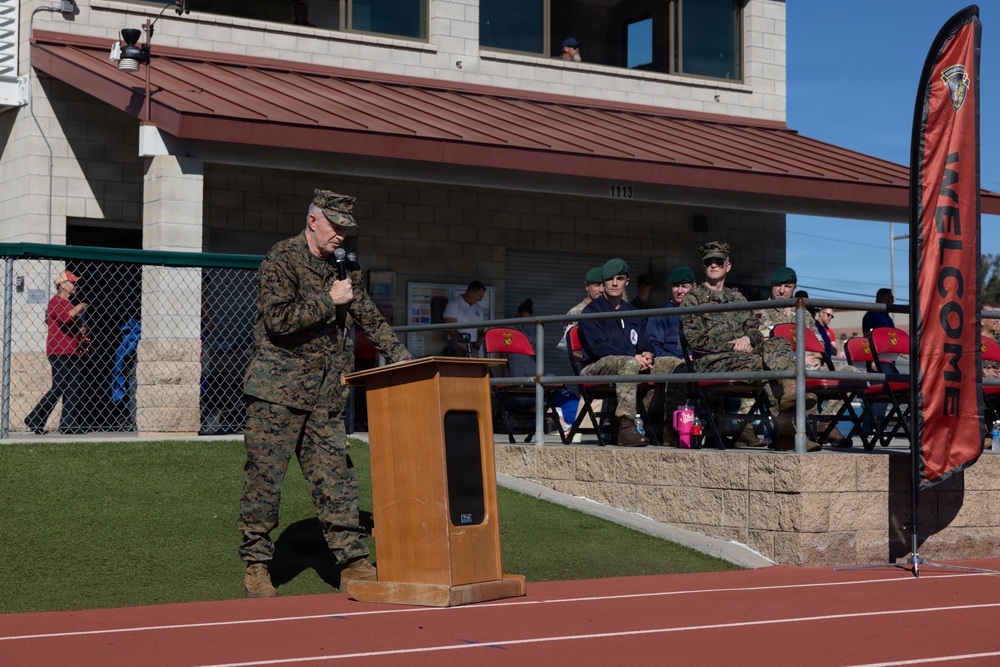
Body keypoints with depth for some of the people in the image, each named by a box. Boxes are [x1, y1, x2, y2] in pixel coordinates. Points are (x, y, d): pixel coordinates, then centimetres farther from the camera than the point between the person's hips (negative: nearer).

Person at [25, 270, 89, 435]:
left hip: (73, 352, 9)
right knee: (58, 388, -11)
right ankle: (35, 420, -4)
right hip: (58, 352, -9)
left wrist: (82, 332, 11)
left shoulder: (71, 304, 21)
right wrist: (79, 308, -13)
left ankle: (68, 424, 6)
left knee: (72, 389, 5)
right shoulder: (55, 301, -7)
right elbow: (65, 318, -27)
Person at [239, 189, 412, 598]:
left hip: (325, 395, 6)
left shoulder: (340, 268, 17)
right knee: (264, 477, -2)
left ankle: (352, 562, 5)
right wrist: (329, 301, -13)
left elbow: (368, 316, 27)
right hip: (278, 387, -6)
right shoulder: (281, 259, -5)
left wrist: (400, 356, 18)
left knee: (335, 477, 2)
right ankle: (256, 565, 7)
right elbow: (278, 319, -17)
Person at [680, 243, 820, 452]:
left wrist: (747, 338, -5)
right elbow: (695, 340, -1)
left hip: (744, 354, 5)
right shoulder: (693, 299, 12)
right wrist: (732, 346, -9)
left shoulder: (737, 299, 29)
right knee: (755, 362, -35)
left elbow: (756, 332, 22)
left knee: (778, 344, -26)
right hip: (713, 362, -5)